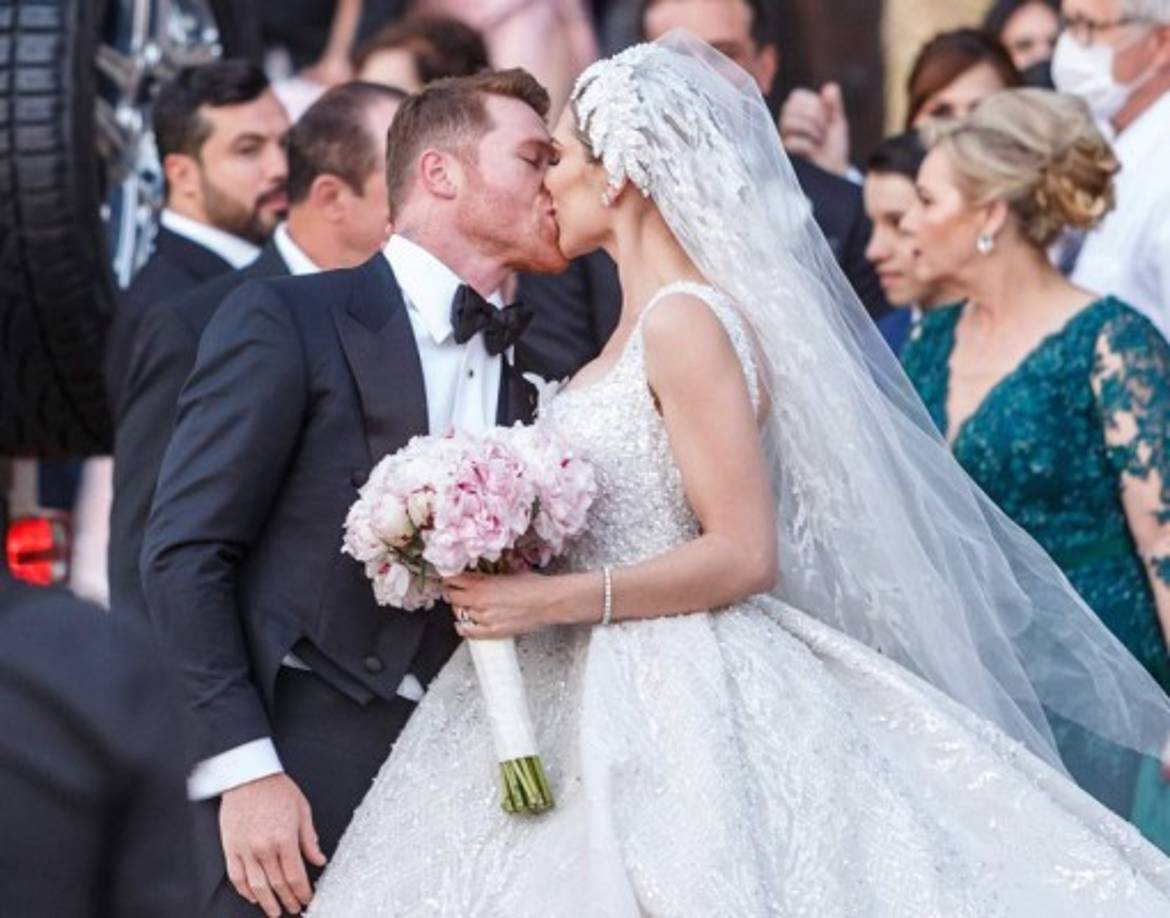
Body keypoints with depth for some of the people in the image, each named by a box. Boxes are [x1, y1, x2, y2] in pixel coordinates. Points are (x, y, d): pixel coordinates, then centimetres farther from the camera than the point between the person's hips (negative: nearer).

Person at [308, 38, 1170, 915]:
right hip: (604, 701, 9)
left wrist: (554, 600, -21)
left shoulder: (687, 323, -14)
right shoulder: (645, 322, 14)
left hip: (677, 709, -9)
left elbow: (744, 555, -19)